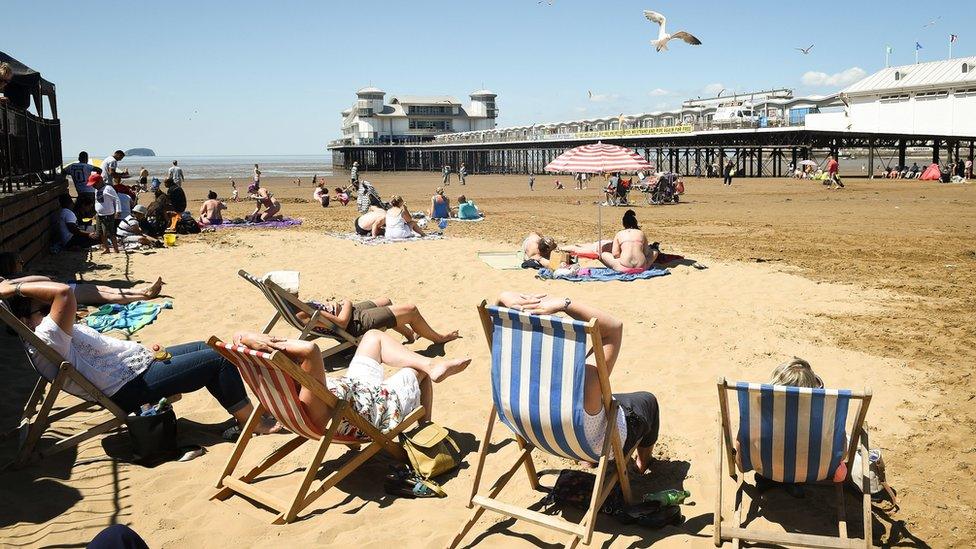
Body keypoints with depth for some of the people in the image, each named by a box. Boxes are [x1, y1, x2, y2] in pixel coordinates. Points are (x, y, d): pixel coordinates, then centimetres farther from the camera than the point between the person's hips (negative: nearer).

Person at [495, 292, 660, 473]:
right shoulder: (586, 383, -48)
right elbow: (614, 327, -48)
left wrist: (504, 298, -44)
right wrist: (564, 304, -54)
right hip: (607, 446, -4)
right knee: (647, 400, 26)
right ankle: (643, 462, 52)